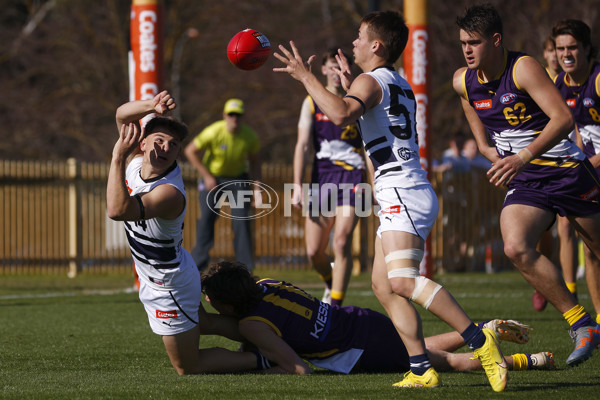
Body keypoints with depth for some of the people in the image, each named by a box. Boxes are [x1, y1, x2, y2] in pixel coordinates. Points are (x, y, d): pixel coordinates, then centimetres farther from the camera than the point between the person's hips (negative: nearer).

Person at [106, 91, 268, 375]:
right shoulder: (137, 160, -12)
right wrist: (151, 106, -25)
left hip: (169, 288, -9)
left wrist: (118, 156, -47)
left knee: (188, 367, 7)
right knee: (204, 323, 34)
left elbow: (118, 210, -50)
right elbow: (122, 115, -5)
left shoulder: (170, 193, -36)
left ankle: (262, 360, 16)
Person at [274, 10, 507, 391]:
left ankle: (480, 341, -30)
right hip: (404, 197, 10)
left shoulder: (371, 81, -6)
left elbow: (340, 114, -26)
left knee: (403, 280, -24)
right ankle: (423, 370, -1)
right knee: (384, 285, 6)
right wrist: (350, 85, 45)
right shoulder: (400, 85, 24)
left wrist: (306, 77, -16)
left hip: (403, 195, -10)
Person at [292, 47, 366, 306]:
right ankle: (331, 283, 34)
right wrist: (297, 185, -5)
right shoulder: (312, 102, 8)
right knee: (314, 252, 2)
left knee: (342, 243, -17)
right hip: (321, 176, 2)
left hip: (352, 178, -2)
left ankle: (335, 306, -13)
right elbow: (302, 145, 2)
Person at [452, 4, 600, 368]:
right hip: (524, 183, 4)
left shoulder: (523, 68, -18)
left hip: (566, 170, -4)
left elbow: (563, 118, -25)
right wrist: (487, 148, 10)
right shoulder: (463, 81, 1)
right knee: (516, 248, -23)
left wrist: (523, 157, -33)